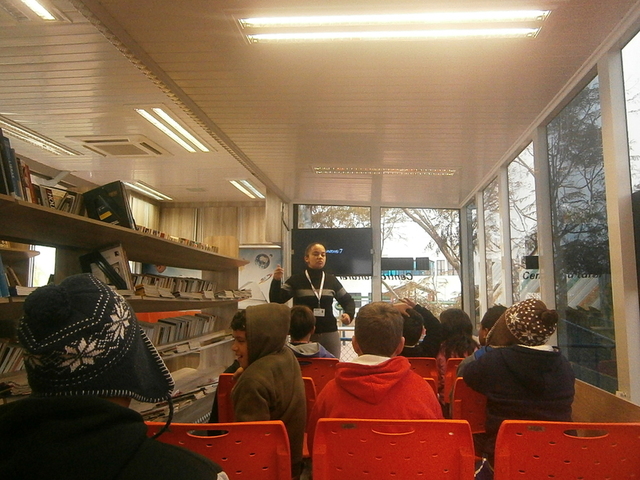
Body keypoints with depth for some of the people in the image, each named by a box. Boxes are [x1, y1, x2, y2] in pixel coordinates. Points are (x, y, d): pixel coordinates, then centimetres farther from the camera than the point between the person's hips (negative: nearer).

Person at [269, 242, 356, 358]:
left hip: (329, 334, 2)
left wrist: (349, 314, -5)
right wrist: (276, 281, -24)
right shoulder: (296, 280, -2)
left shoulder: (332, 280, 6)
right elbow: (276, 300, -8)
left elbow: (348, 300, 15)